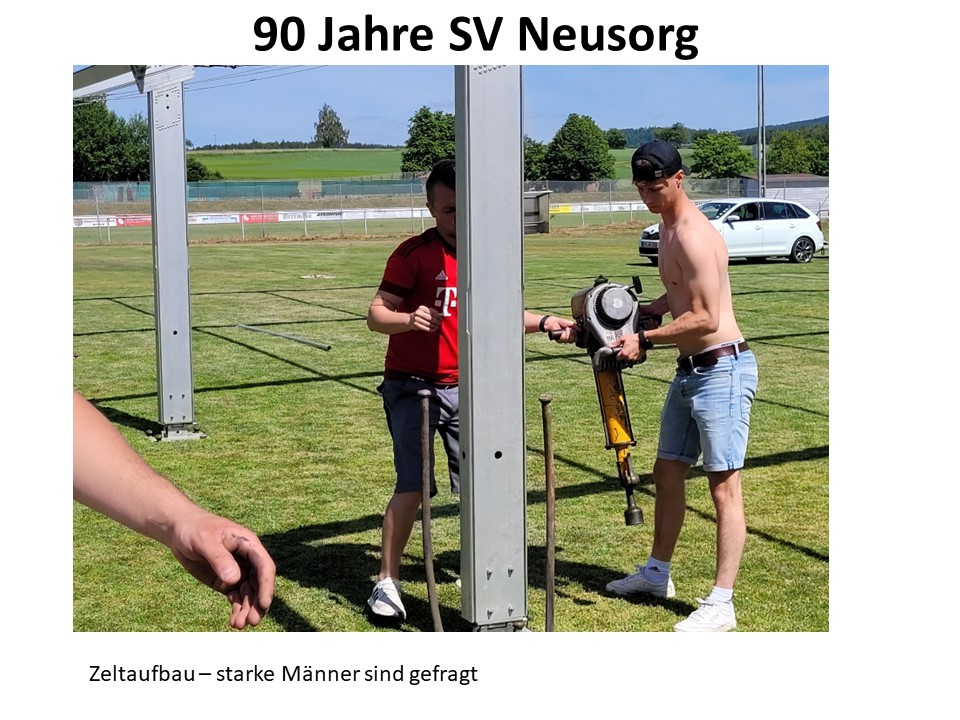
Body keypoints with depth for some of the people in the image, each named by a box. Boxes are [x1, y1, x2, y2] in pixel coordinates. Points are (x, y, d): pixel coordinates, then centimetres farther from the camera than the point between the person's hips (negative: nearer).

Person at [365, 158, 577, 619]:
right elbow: (377, 314, -12)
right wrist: (409, 319, -33)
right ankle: (387, 581, 4)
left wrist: (546, 323, 6)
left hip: (465, 387, 5)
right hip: (412, 386, -5)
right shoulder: (415, 254, -10)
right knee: (413, 485, -9)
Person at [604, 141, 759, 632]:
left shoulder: (693, 235, -19)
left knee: (723, 485, -6)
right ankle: (657, 574, 34)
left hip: (722, 368, -11)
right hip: (689, 370, 11)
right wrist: (633, 312, 9)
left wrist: (645, 340, -17)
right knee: (667, 471, 18)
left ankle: (721, 604, -2)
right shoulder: (668, 228, 13)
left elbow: (706, 318, -24)